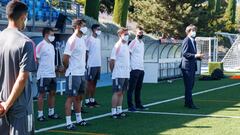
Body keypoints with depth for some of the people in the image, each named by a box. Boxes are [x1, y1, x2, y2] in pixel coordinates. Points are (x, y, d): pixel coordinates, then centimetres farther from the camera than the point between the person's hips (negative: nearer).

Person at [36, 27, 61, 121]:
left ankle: (51, 113, 20)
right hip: (43, 75, -8)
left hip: (52, 74, 8)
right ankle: (40, 115, 4)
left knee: (52, 93, 10)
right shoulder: (41, 45, -12)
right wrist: (38, 70, -14)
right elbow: (35, 59, -13)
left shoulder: (51, 46, 15)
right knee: (42, 94, -2)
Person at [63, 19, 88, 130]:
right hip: (73, 74, -9)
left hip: (81, 73, 9)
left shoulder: (82, 39, 11)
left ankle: (79, 119, 26)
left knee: (79, 97, 16)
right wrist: (69, 69, -4)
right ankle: (68, 123, 1)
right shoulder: (72, 40, -16)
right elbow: (65, 59, -19)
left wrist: (83, 66, 12)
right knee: (71, 97, -3)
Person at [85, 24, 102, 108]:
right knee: (90, 82, -2)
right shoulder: (89, 39, -8)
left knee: (94, 83, 9)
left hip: (98, 65, 7)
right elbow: (86, 52, -9)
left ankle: (92, 100, 15)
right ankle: (87, 101, 3)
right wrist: (87, 64, -12)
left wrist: (100, 64, 15)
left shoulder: (98, 40, 14)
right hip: (91, 65, -7)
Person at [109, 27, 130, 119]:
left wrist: (128, 70, 15)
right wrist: (113, 71, -6)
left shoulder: (126, 46, 13)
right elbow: (112, 60, -13)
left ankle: (119, 110, 17)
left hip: (126, 74, 8)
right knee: (117, 92, -6)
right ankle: (114, 112, -3)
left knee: (122, 92, 11)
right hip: (118, 75, -8)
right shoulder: (117, 46, -12)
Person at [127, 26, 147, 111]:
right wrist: (130, 67, -14)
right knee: (131, 88, -4)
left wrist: (142, 66, 15)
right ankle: (130, 106, -2)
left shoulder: (142, 43, 17)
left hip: (141, 69, 8)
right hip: (134, 69, -8)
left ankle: (138, 104, 18)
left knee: (139, 88, 12)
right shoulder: (133, 43, -7)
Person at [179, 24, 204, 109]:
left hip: (192, 66, 10)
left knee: (190, 85, 13)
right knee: (188, 86, -8)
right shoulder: (186, 41, -11)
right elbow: (184, 53, -19)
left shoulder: (193, 41, 18)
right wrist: (195, 55, -26)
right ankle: (190, 103, -6)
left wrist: (199, 56, 8)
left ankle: (187, 103, 20)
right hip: (187, 66, -10)